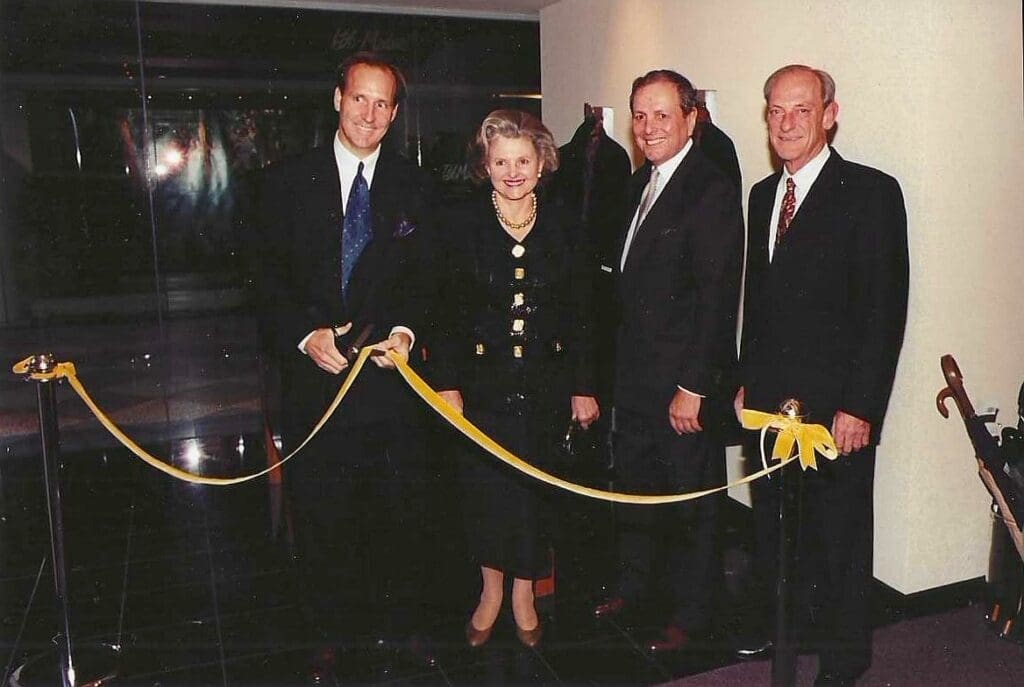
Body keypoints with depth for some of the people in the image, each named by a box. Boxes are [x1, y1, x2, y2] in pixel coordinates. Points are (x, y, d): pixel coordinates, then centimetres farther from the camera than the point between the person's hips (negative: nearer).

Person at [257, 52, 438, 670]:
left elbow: (425, 277, 6)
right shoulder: (289, 180, 4)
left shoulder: (413, 187, 8)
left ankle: (399, 626, 29)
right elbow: (272, 276, 1)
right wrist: (306, 335, -15)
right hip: (315, 374, 0)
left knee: (400, 514, 9)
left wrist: (406, 330, -13)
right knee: (322, 517, 11)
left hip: (390, 373, 1)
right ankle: (338, 633, 30)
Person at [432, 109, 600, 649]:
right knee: (484, 485, 4)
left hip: (546, 385, 2)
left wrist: (583, 387, 3)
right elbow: (445, 311, -3)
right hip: (483, 383, -1)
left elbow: (581, 316, 5)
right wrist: (447, 382, -8)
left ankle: (524, 594, 27)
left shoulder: (563, 228, 3)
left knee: (535, 487, 8)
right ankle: (491, 590, 26)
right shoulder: (461, 225, -3)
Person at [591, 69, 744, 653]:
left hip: (686, 384, -8)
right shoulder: (642, 183, 12)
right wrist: (620, 364, 12)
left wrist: (693, 387, -20)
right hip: (635, 375, 8)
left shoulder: (713, 191, -15)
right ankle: (634, 586, 41)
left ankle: (691, 615, 26)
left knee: (689, 501, 8)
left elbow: (717, 298, -20)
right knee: (634, 487, 21)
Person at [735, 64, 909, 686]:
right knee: (773, 524, 16)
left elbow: (885, 309, -13)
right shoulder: (763, 194, 11)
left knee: (837, 531, 7)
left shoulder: (871, 192, -9)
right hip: (769, 398, 6)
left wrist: (860, 407, -17)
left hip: (836, 403, -6)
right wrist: (747, 381, 13)